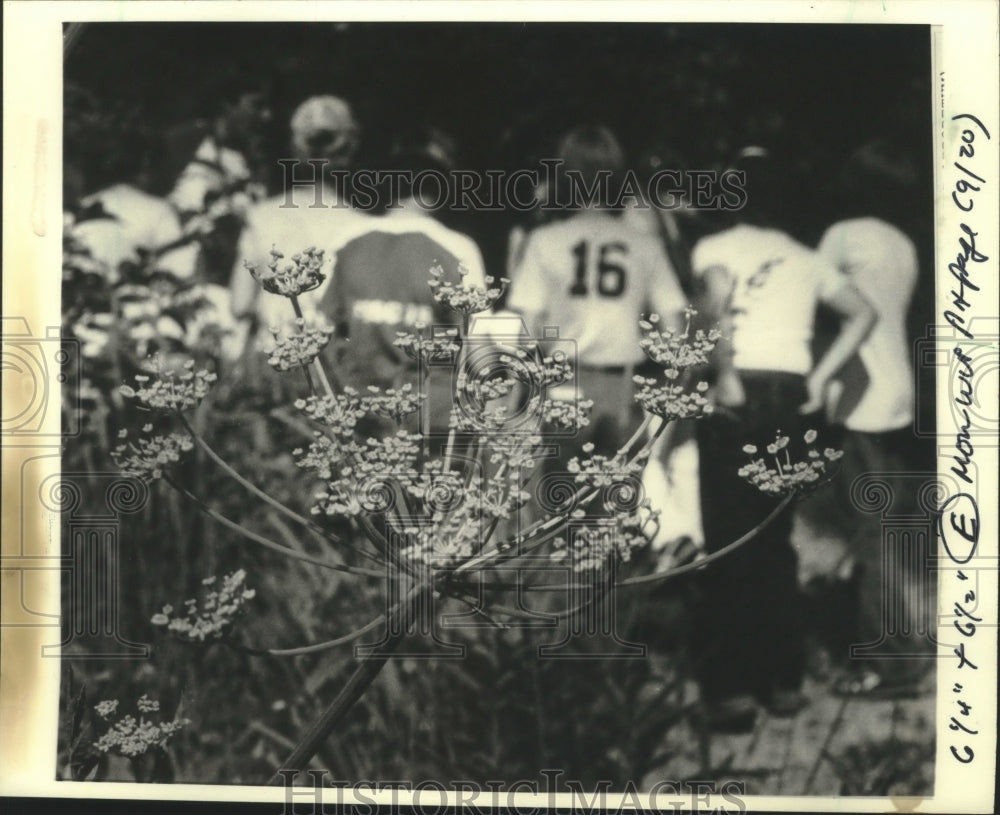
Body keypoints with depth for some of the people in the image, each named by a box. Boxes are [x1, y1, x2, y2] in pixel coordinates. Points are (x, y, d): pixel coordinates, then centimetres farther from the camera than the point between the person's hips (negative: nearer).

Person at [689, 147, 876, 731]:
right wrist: (821, 378, 9)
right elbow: (863, 314, 13)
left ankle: (731, 689, -3)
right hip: (793, 396, 5)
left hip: (742, 394, -5)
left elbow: (719, 302, -17)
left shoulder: (715, 246, 4)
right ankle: (784, 679, 17)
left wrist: (726, 374, -15)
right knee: (775, 539, 13)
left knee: (730, 542, -2)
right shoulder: (805, 258, 19)